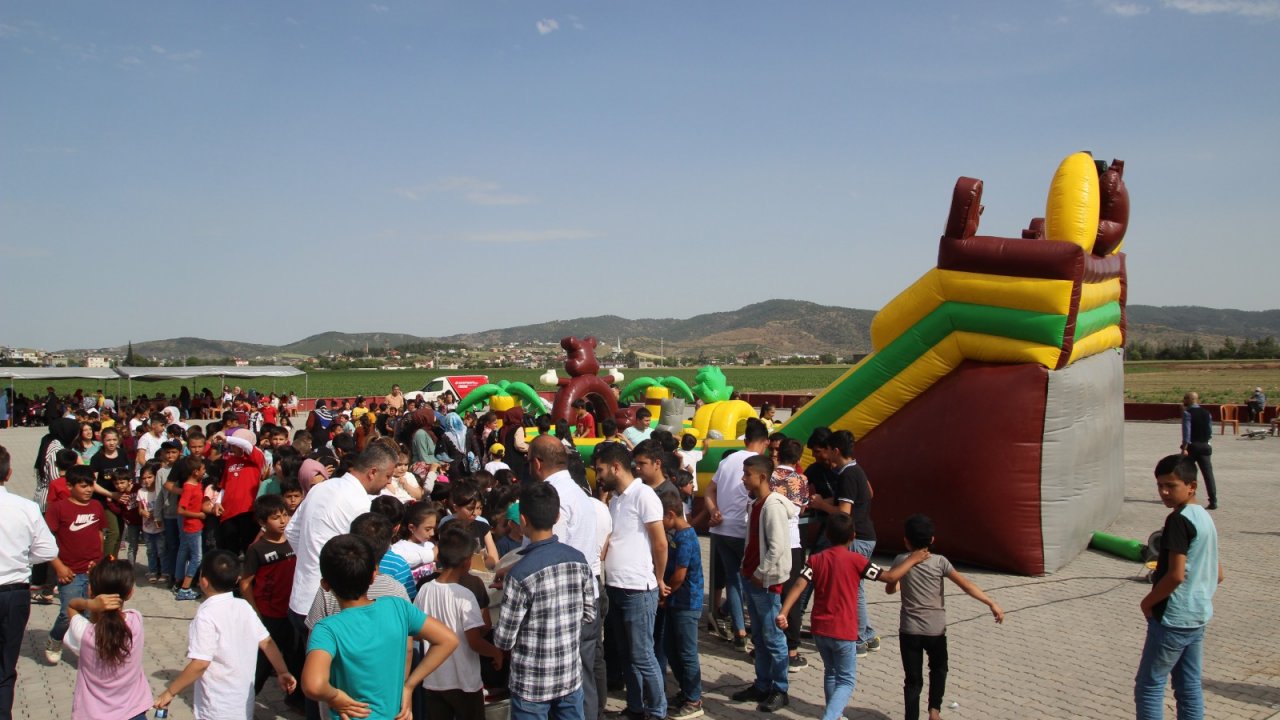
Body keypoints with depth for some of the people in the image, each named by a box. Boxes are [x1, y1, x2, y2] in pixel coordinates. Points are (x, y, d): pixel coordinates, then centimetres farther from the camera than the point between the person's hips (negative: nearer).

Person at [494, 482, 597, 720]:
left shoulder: (521, 573, -21)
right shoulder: (578, 560, -5)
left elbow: (504, 640, -14)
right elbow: (589, 616, 6)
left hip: (531, 684, -5)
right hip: (571, 676, 5)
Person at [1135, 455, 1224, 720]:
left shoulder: (1179, 520, -18)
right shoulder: (1205, 518, 10)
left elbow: (1176, 575, -23)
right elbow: (1218, 575, 16)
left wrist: (1148, 601, -10)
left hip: (1172, 619, -9)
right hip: (1198, 617, 9)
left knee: (1148, 687, -1)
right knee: (1190, 686, 14)